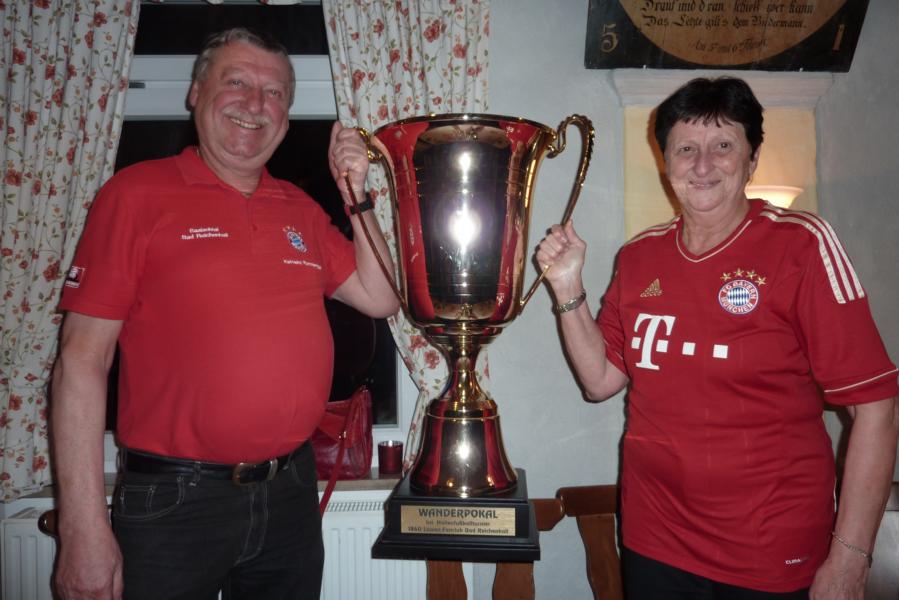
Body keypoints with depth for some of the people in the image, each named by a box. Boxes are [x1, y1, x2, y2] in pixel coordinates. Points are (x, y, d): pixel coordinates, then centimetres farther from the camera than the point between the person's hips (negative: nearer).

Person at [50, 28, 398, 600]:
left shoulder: (301, 209, 8)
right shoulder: (137, 192, -6)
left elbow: (381, 299, 12)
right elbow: (82, 362, -9)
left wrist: (357, 197, 1)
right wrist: (84, 528, -12)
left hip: (292, 493, 5)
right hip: (174, 502, -4)